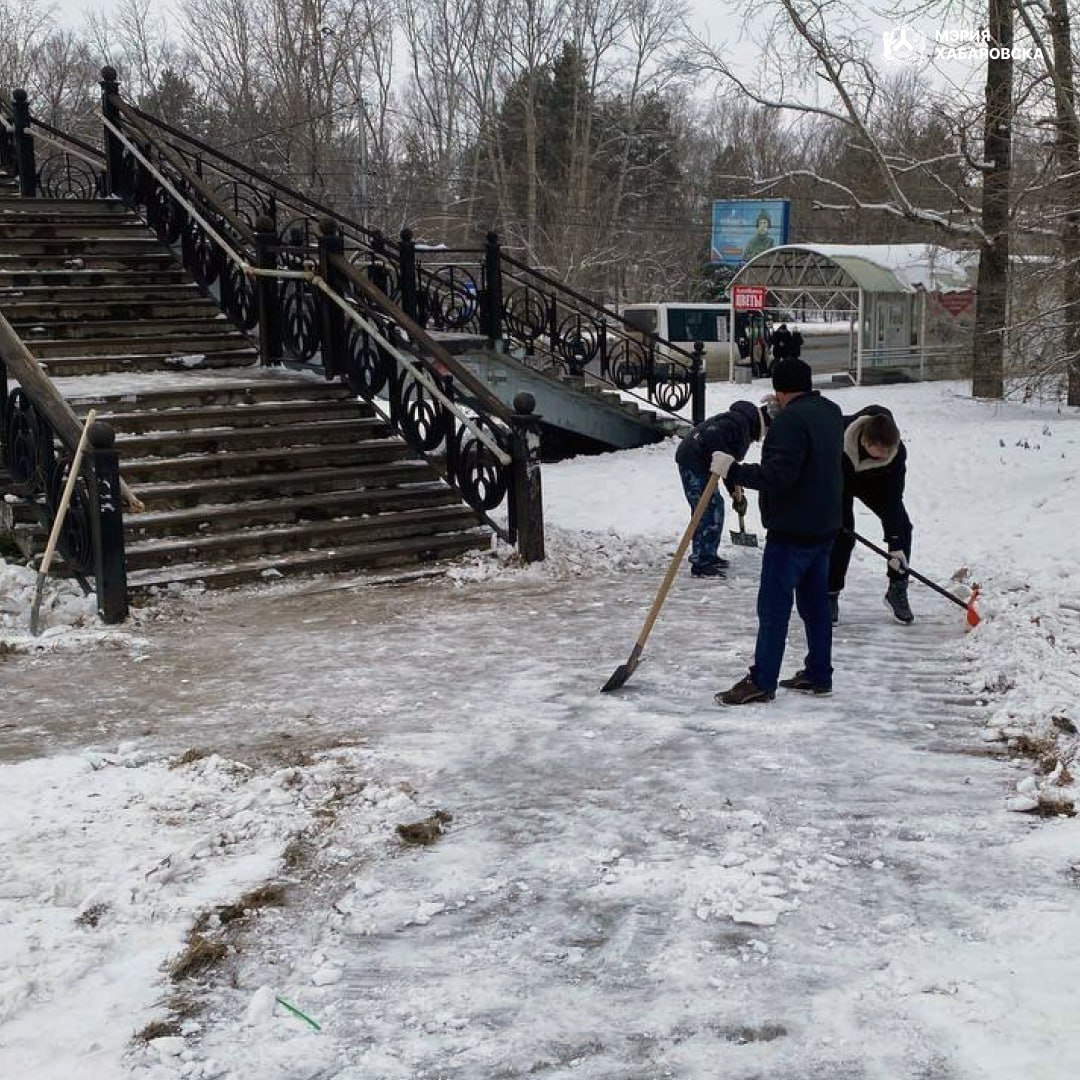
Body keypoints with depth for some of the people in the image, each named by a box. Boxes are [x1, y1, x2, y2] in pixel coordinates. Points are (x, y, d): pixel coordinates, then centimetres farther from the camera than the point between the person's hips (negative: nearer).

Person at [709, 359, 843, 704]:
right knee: (815, 601, 15)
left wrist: (733, 471, -18)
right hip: (824, 527, 9)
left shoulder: (790, 420, -20)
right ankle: (818, 675, 21)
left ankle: (762, 682, 0)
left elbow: (778, 475, -26)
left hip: (791, 532, -9)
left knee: (774, 606, -4)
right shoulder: (831, 413, 10)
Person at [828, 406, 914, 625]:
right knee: (842, 533, -15)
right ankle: (830, 595, -2)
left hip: (874, 483, 2)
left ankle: (897, 591, 0)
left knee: (901, 526, -12)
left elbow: (893, 496, -30)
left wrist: (896, 545, -33)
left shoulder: (896, 451, -34)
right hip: (838, 479, -2)